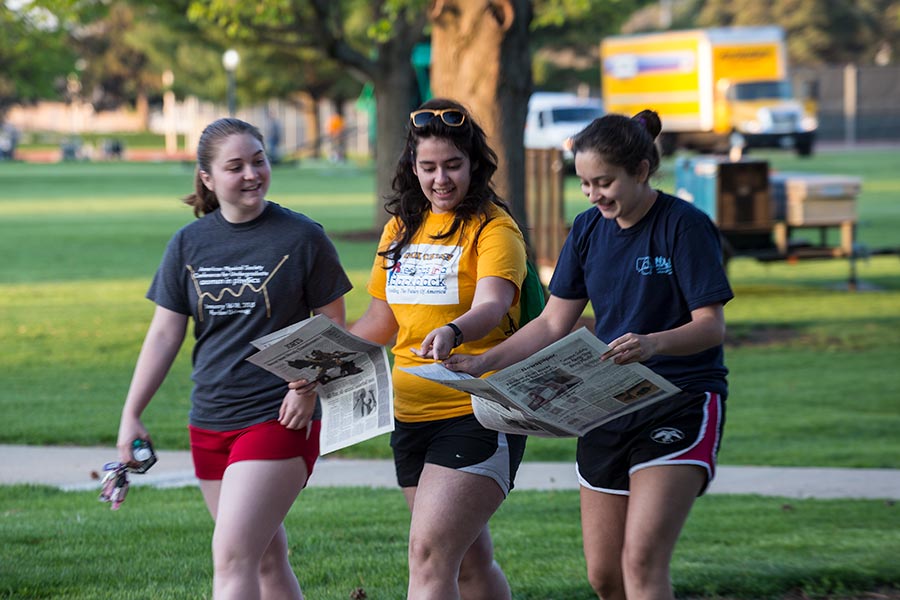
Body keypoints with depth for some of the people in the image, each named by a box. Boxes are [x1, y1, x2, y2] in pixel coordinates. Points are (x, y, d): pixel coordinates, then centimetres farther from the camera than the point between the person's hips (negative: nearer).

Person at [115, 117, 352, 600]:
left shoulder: (302, 238, -5)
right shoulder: (189, 244, 6)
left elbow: (333, 324, 1)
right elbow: (164, 333, 8)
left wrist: (310, 386, -16)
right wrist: (131, 416, 2)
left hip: (279, 420, -5)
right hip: (209, 424, 5)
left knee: (231, 558, -15)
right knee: (266, 559, 13)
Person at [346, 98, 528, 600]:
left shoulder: (494, 228, -8)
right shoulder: (401, 229, 13)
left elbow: (491, 304, -26)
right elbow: (382, 319, 21)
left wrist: (452, 332, -46)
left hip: (479, 412, -7)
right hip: (412, 413, 7)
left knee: (430, 554, -17)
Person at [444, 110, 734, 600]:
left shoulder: (685, 226, -12)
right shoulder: (588, 229, 7)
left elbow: (711, 325, -16)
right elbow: (554, 323, 10)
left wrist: (653, 344, -37)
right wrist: (484, 362, -4)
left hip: (681, 404, -7)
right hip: (608, 405, 7)